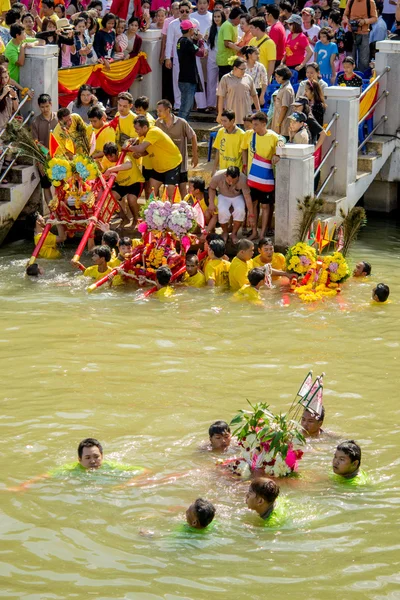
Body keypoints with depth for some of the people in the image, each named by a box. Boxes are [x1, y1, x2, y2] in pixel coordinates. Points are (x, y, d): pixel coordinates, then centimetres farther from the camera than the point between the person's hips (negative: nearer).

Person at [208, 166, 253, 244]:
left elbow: (247, 197, -23)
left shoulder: (242, 179, -32)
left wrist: (251, 215, -19)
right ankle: (225, 233, -1)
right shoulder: (218, 176, -29)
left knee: (240, 211, -31)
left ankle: (234, 233, -5)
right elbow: (212, 188, -6)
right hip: (223, 196, 0)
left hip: (237, 196, 0)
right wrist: (211, 203, -18)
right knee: (223, 212, -31)